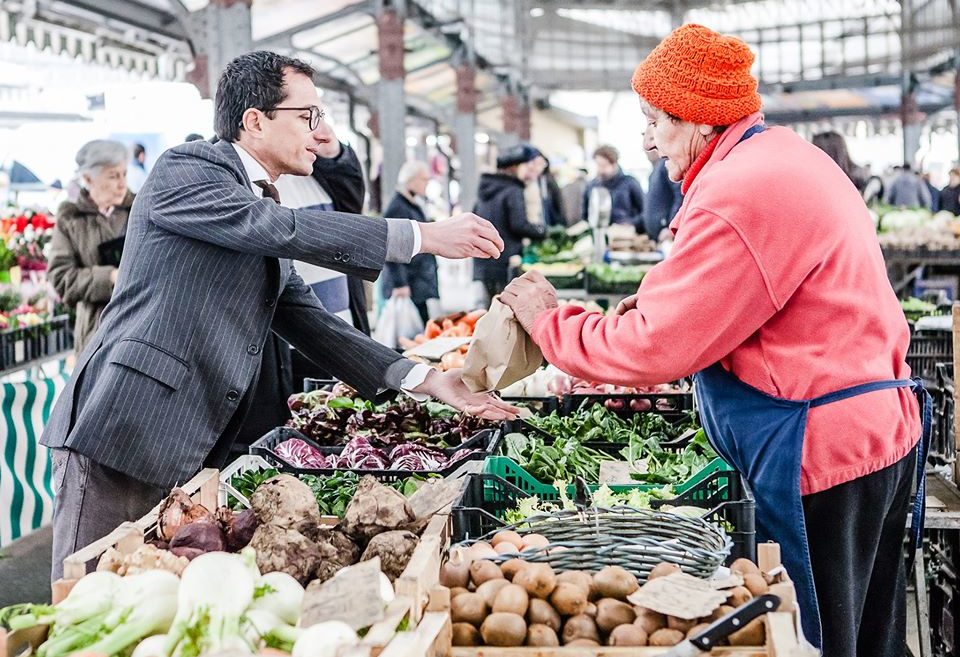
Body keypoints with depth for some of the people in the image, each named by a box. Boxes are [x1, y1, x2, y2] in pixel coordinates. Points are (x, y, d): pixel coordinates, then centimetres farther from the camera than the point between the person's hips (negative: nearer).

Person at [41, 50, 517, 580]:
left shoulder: (270, 221, 19)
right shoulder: (186, 169, -5)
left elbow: (310, 324, 17)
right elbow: (276, 228, -20)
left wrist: (422, 379, 6)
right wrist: (423, 237, -19)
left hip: (191, 455, 8)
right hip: (121, 436, -8)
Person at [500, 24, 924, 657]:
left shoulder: (738, 197, -22)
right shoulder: (791, 155, 11)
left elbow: (651, 350, -21)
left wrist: (547, 320, -7)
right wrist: (663, 301, 7)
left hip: (819, 453, -10)